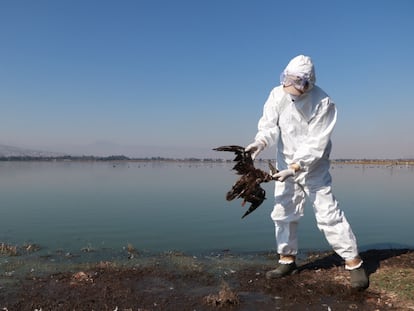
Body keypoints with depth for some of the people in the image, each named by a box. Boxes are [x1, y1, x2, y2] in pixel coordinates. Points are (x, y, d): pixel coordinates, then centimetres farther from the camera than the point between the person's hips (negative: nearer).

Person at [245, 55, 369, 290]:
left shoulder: (324, 103, -21)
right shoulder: (278, 94, -11)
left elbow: (316, 144, -24)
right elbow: (269, 124, -14)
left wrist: (295, 168, -31)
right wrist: (261, 142, -36)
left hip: (314, 167, -4)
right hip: (286, 164, 5)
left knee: (328, 213, -7)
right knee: (283, 213, 9)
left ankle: (354, 262, 6)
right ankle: (288, 260, 23)